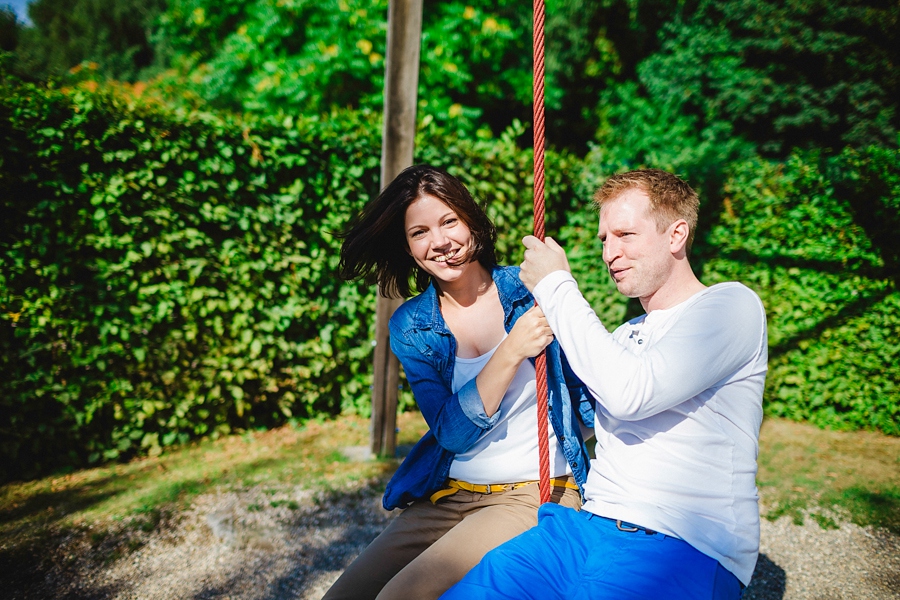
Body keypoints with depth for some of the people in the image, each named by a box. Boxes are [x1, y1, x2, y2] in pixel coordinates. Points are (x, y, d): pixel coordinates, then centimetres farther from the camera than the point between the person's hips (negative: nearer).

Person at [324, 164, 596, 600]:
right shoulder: (411, 326, 1)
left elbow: (589, 396, 2)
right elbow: (452, 433, -10)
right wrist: (511, 351, -22)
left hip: (535, 497, -3)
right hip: (447, 495, 4)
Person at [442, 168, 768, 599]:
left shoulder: (732, 305, -2)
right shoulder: (625, 336, 20)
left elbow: (629, 393, -18)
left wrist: (555, 286, -9)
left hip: (684, 547, -5)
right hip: (588, 527, 6)